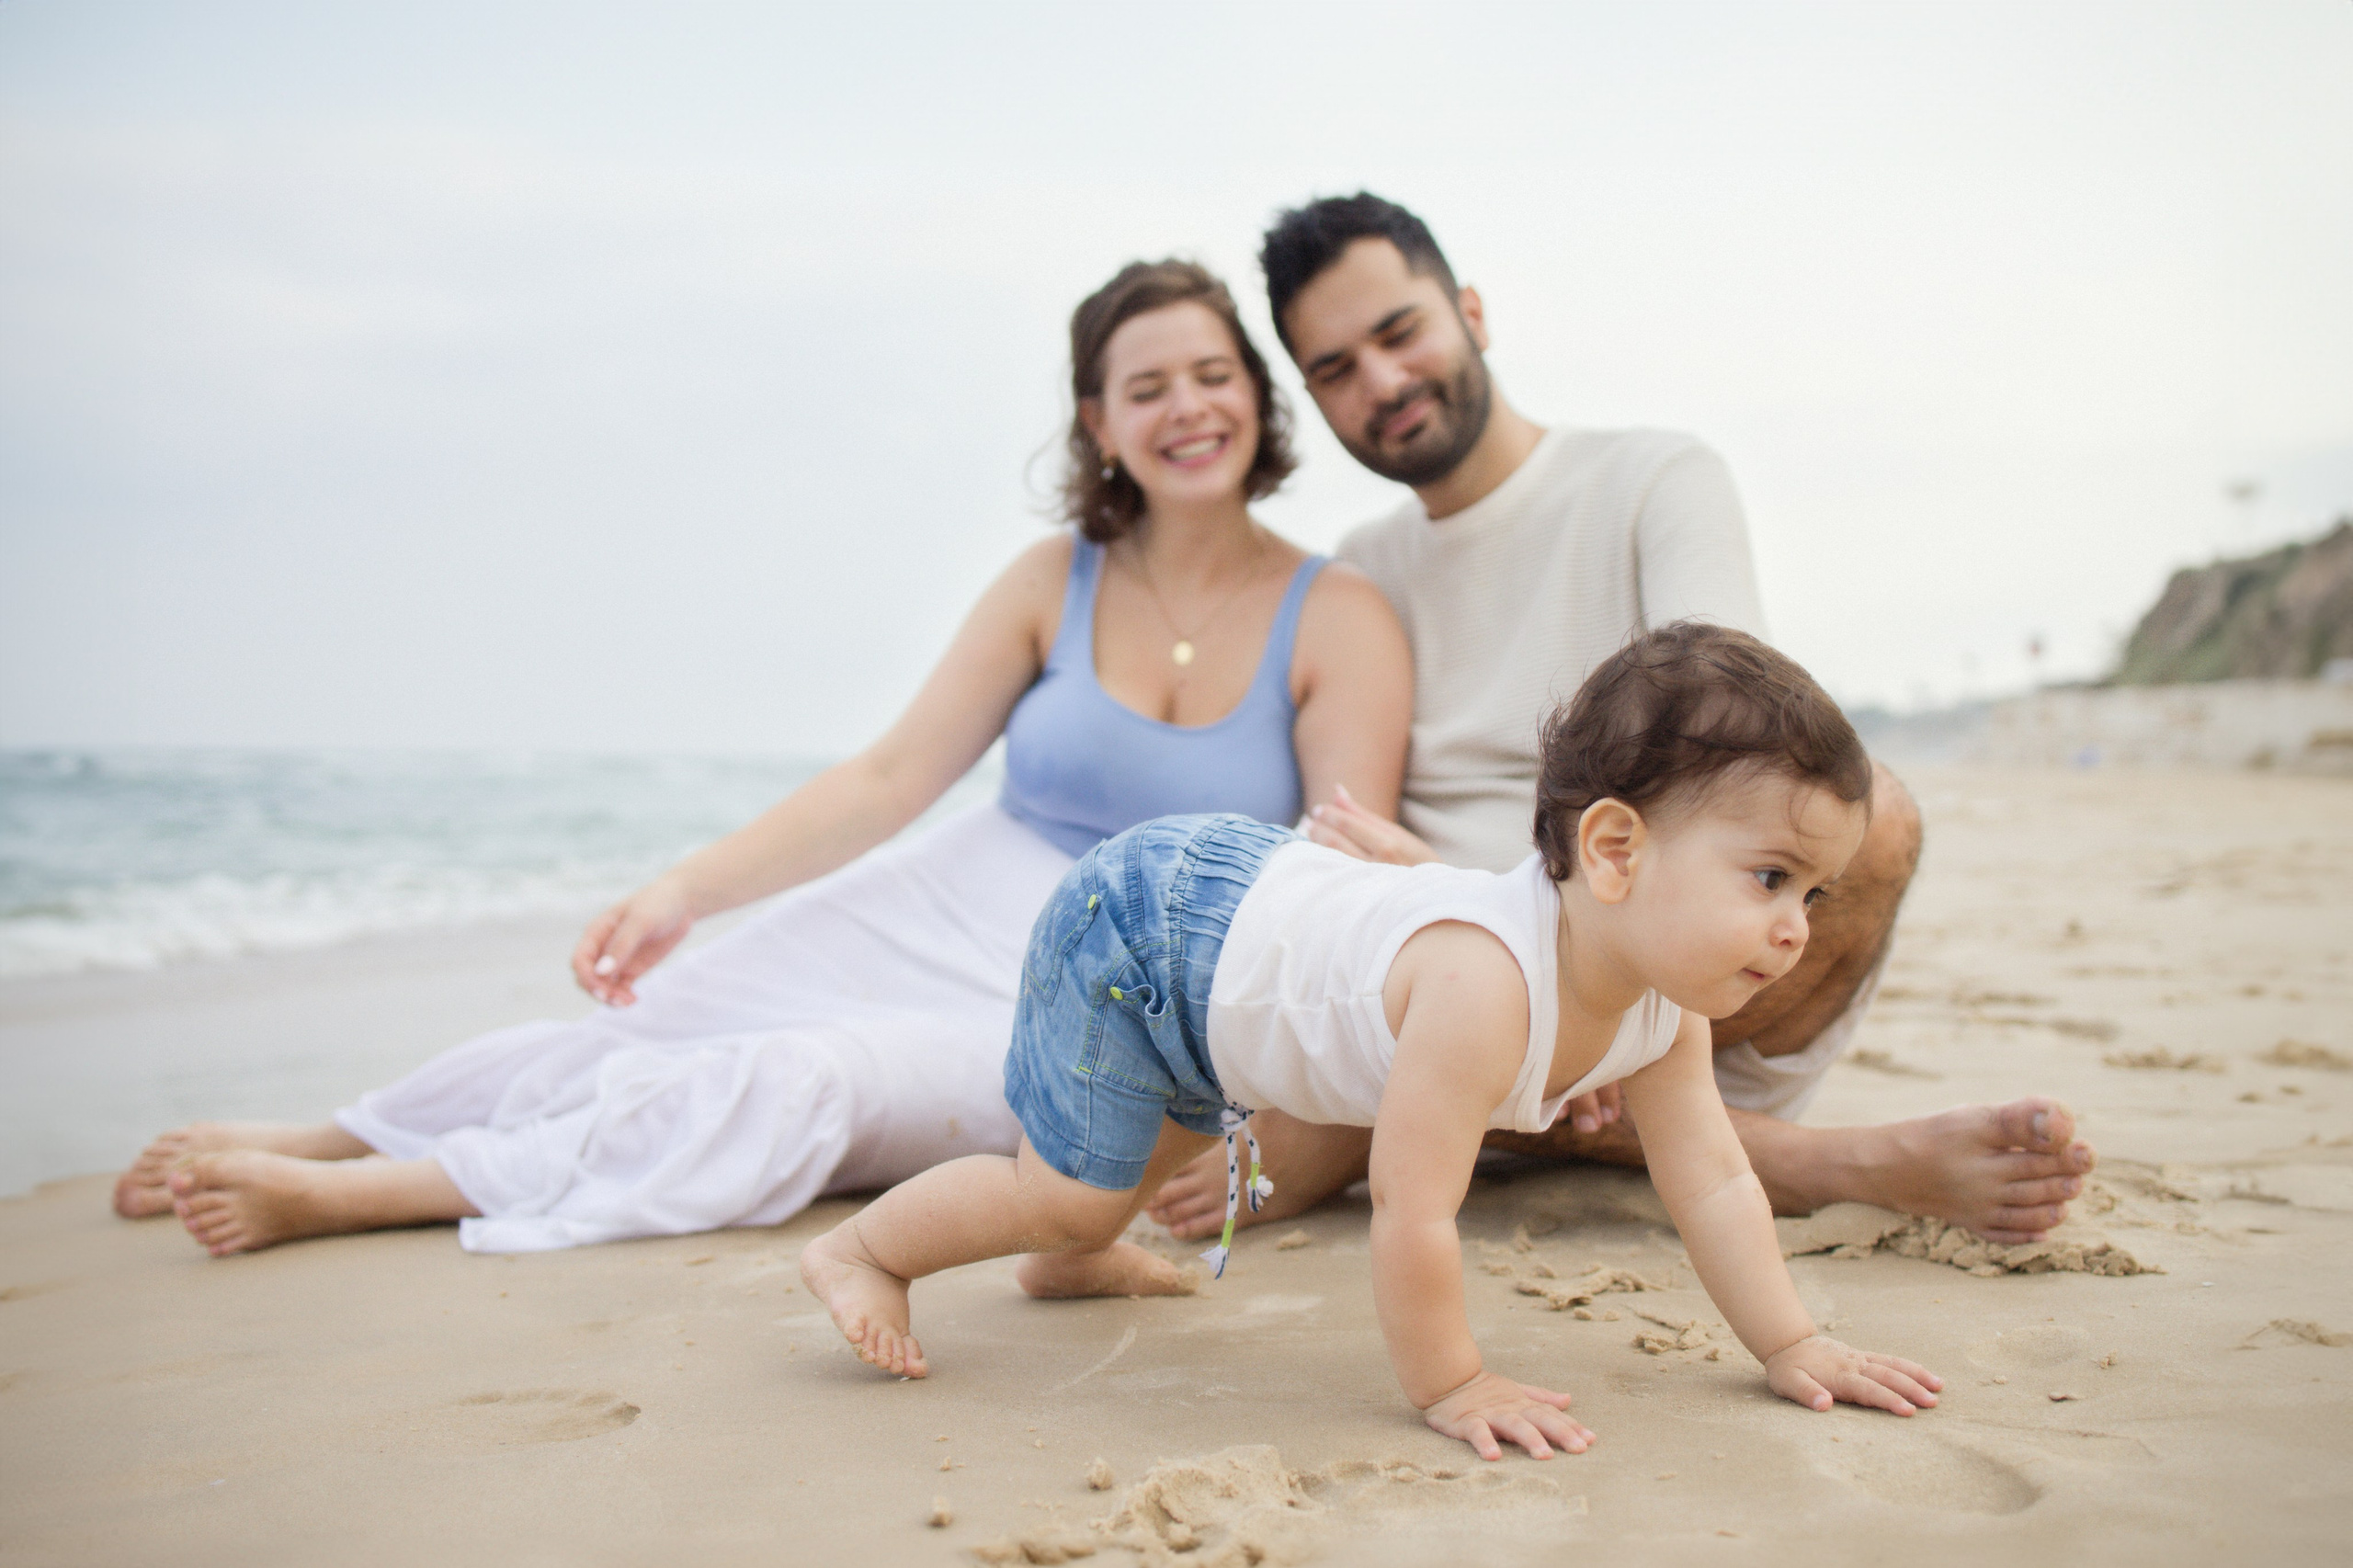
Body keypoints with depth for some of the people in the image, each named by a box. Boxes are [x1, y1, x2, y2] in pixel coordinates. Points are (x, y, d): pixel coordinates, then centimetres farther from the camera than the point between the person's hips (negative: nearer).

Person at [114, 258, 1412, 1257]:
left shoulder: (1338, 621, -7)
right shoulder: (1055, 582, 2)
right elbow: (890, 777, 0)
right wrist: (690, 884, -11)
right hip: (960, 911, 4)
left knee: (803, 1084, -24)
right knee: (661, 1021, -12)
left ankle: (349, 1196, -21)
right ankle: (324, 1138, 3)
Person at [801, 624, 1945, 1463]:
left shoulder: (1666, 1013, -15)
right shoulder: (1483, 984, -42)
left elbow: (1712, 1184, -4)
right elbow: (1411, 1210, -37)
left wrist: (1794, 1349, -7)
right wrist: (1449, 1387, -25)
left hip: (1247, 885, 9)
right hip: (1136, 926, -9)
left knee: (1171, 1134, 31)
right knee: (1071, 1187, -7)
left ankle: (1067, 1261, 59)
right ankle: (861, 1250, 19)